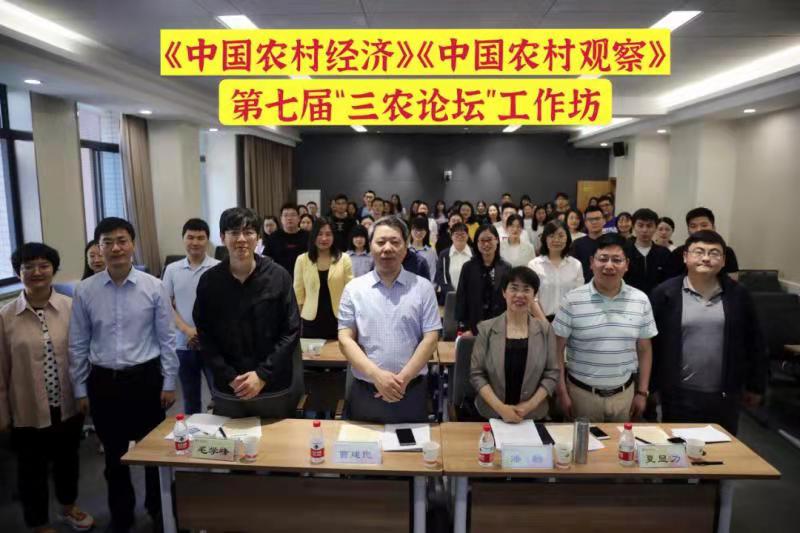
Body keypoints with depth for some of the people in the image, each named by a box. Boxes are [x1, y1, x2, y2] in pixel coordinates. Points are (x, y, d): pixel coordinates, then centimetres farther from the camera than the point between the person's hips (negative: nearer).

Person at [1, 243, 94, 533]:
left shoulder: (71, 307, -8)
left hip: (69, 405, 2)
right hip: (28, 410, -1)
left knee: (68, 458, 23)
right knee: (32, 469, 16)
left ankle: (68, 507, 49)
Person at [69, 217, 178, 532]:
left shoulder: (154, 287, -9)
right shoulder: (84, 291, -4)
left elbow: (167, 339, -4)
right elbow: (78, 344, 2)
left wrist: (169, 383, -3)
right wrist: (80, 389, 4)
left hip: (146, 378, -1)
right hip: (103, 381, 2)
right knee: (114, 455, 18)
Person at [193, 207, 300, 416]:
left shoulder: (278, 276, -7)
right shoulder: (209, 281, -3)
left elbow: (292, 332, -6)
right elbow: (205, 337, 0)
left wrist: (263, 375, -13)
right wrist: (230, 378, -11)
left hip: (273, 386, -1)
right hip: (227, 388, 1)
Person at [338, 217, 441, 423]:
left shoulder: (423, 287, 1)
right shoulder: (353, 289, 1)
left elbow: (430, 338, -3)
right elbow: (345, 339, -3)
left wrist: (403, 378, -13)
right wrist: (376, 374, -15)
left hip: (412, 391, 0)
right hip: (365, 392, 1)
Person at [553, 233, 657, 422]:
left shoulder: (640, 300, -1)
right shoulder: (572, 300, -10)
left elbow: (644, 349, 7)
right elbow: (557, 350, -6)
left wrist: (642, 392, 6)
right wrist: (562, 392, -8)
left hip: (624, 393, 3)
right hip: (581, 392, -2)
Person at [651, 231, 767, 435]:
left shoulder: (738, 295, 1)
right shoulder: (665, 293, -7)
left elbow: (754, 343, 8)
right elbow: (650, 342, -4)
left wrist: (756, 386, 10)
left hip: (725, 395, 3)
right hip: (679, 395, -2)